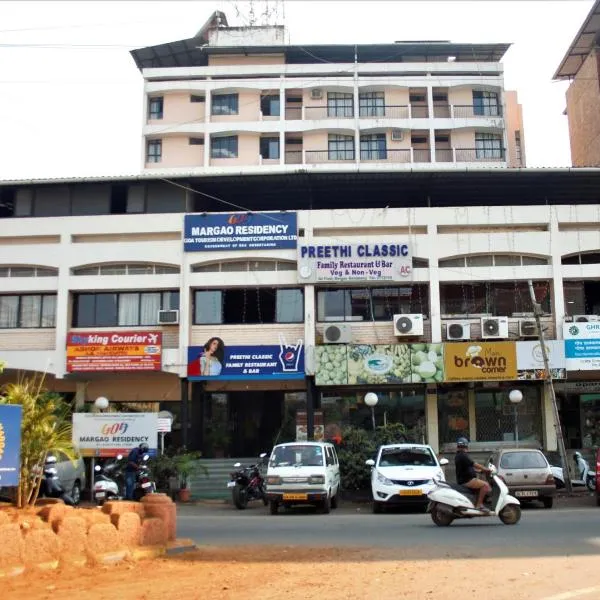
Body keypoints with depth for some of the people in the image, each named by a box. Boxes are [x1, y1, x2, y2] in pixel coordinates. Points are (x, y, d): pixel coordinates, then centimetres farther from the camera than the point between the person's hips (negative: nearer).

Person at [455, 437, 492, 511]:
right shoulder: (463, 455, -14)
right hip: (467, 481, -11)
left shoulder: (458, 456, 18)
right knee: (485, 485, -20)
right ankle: (479, 504, -19)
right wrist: (486, 469, -9)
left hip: (463, 480, 11)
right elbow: (475, 465, -18)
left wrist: (480, 470, 19)